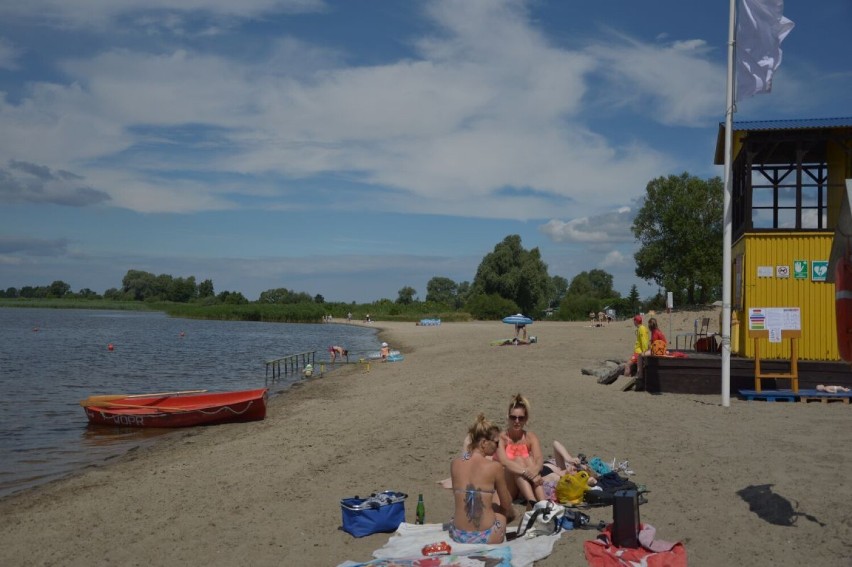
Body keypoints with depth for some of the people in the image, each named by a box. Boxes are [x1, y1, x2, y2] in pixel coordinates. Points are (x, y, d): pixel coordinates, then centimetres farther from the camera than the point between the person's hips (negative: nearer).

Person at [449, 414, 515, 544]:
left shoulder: (455, 463, -2)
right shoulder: (495, 467, -13)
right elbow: (506, 505, 1)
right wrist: (511, 512, 24)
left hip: (458, 536, 4)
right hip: (487, 538, -3)